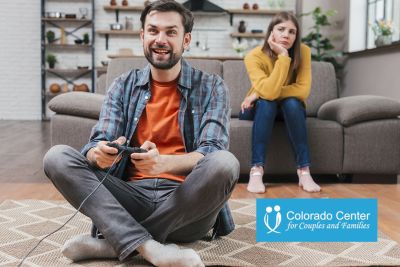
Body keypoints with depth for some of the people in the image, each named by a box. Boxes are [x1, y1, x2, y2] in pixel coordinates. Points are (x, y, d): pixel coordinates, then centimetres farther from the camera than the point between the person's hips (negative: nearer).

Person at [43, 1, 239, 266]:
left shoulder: (211, 87, 1)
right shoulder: (124, 85, 9)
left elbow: (212, 153, -12)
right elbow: (97, 145, -1)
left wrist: (163, 162, -33)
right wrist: (99, 154, -28)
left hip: (185, 201, -2)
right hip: (133, 196, 2)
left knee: (225, 163, -31)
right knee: (57, 156, -15)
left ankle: (113, 243, -21)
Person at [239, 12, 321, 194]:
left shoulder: (302, 51, -18)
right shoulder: (254, 56, -24)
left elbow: (303, 90, -27)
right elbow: (269, 92, -37)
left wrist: (260, 94, -29)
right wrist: (283, 56, -38)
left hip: (290, 110, 2)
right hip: (260, 110, -1)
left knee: (292, 103, -32)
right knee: (266, 103, -34)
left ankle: (304, 171, -32)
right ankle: (256, 170, -37)